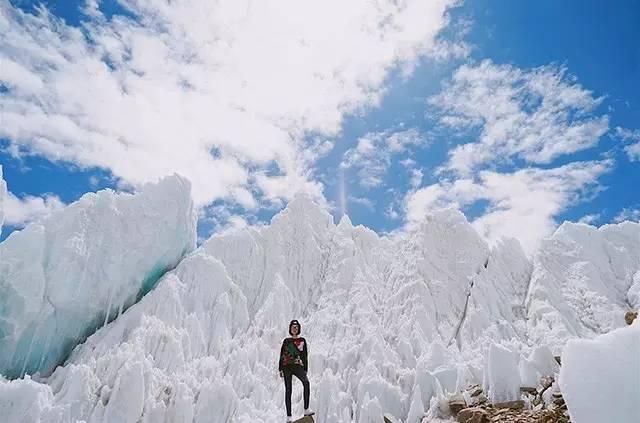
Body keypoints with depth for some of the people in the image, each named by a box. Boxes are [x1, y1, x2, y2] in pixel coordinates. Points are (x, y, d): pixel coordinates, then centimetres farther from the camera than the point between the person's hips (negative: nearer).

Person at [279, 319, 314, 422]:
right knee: (288, 390, -3)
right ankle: (288, 416, 0)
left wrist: (305, 369, 2)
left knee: (306, 382, -28)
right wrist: (280, 369, 5)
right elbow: (281, 355, 14)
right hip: (287, 366, 1)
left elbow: (305, 356, 11)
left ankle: (306, 409, -30)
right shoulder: (286, 341, 14)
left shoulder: (302, 340, 14)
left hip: (298, 366, -1)